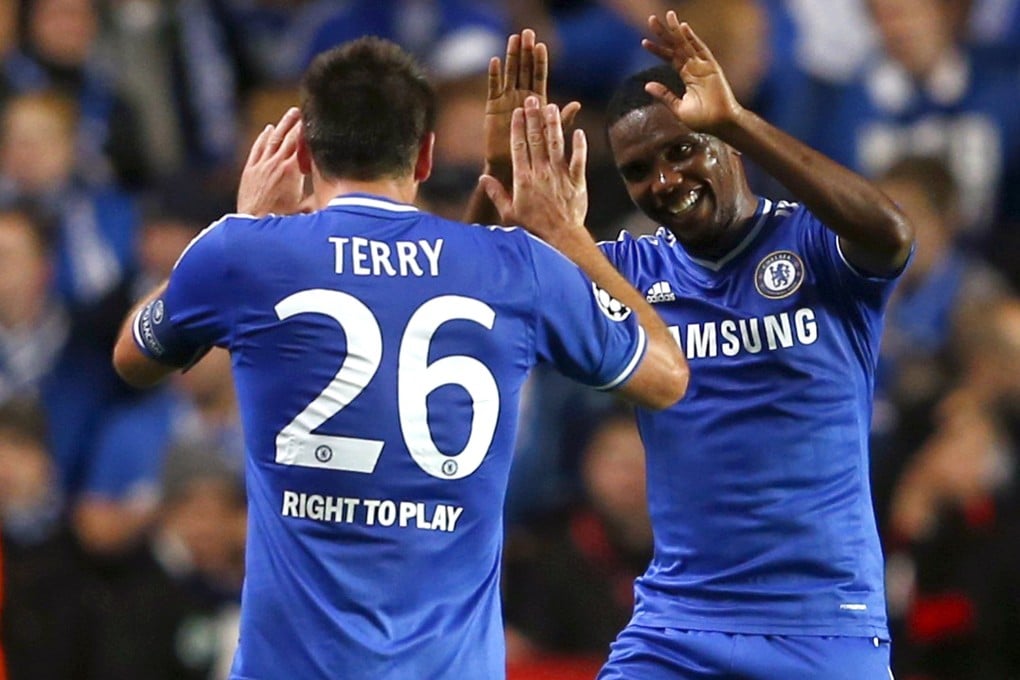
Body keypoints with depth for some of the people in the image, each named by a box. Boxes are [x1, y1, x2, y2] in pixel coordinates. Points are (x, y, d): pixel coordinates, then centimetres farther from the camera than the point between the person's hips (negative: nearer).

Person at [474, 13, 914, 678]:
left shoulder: (813, 246, -4)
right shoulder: (634, 269, 8)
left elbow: (891, 236, -26)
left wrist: (735, 119, -31)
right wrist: (502, 174, -20)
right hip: (675, 623, 3)